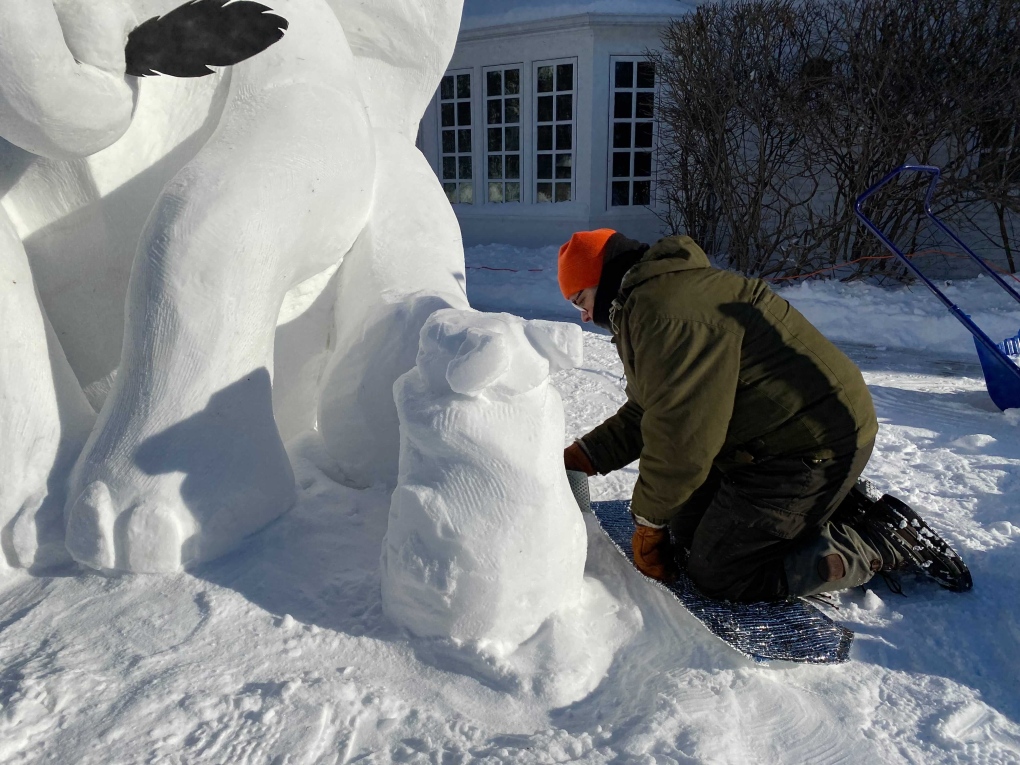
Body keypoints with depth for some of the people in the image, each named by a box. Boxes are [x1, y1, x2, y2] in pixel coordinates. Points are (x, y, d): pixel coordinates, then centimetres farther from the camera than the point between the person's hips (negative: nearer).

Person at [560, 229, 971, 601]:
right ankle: (836, 509, 18)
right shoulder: (644, 305, 12)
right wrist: (580, 456, 3)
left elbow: (680, 437, -25)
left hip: (813, 445, -11)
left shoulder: (665, 313, -25)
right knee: (687, 529, 15)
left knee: (717, 574, -5)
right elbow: (646, 413, 13)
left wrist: (648, 524, -11)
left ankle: (883, 541, 2)